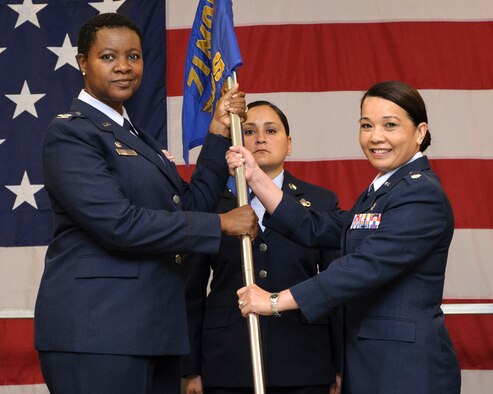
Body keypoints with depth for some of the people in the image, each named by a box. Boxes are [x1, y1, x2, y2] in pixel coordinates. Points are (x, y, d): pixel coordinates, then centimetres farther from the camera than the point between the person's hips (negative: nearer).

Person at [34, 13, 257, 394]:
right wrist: (220, 224, -12)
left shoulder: (138, 138, 21)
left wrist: (219, 133, 11)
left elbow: (190, 206, 17)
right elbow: (117, 223, -18)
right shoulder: (70, 133, -7)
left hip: (154, 330, 8)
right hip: (96, 332, -8)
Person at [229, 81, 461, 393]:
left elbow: (366, 266, -22)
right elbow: (319, 232, 9)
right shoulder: (381, 191, 19)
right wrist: (255, 177, 2)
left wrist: (276, 301, -19)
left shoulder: (422, 195, -14)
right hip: (368, 362, 9)